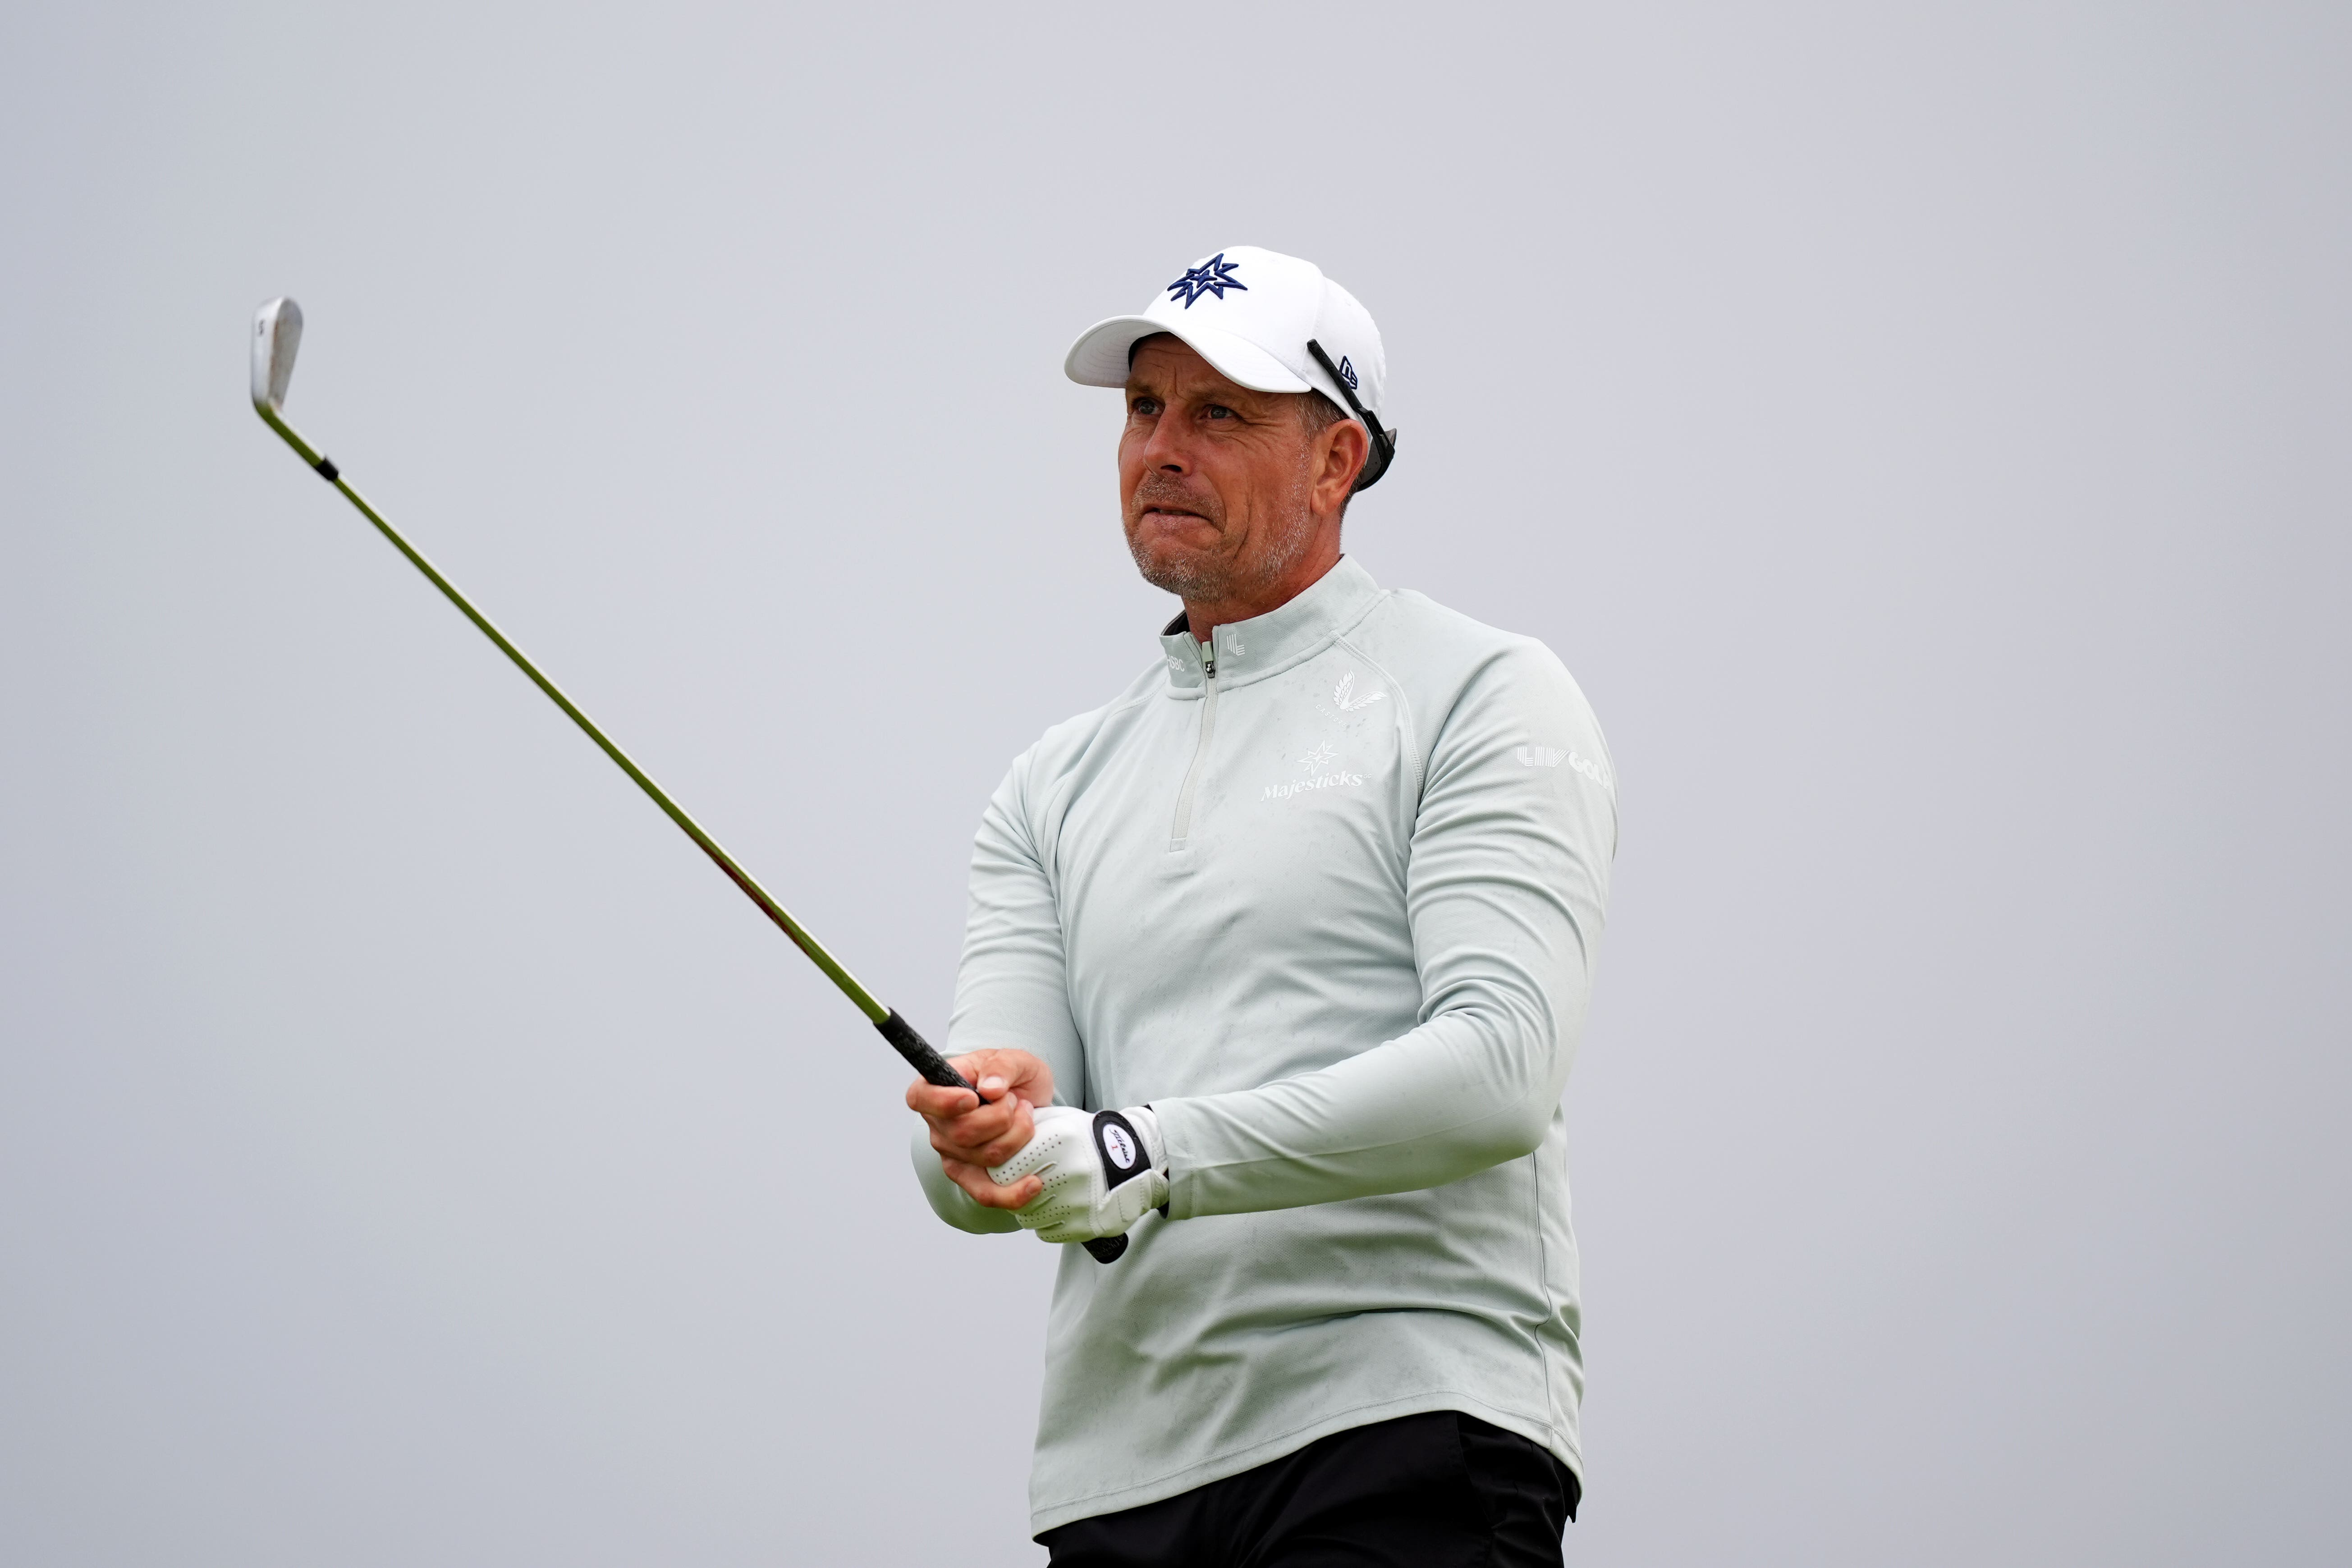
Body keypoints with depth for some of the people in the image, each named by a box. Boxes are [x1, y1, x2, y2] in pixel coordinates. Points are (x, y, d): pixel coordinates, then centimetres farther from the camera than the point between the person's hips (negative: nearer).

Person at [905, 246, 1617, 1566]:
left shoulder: (1481, 698, 2)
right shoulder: (1059, 785, 19)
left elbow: (1500, 1071, -12)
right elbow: (975, 1173, 9)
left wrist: (1142, 1157, -18)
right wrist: (990, 1131, -16)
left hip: (1407, 1421, -5)